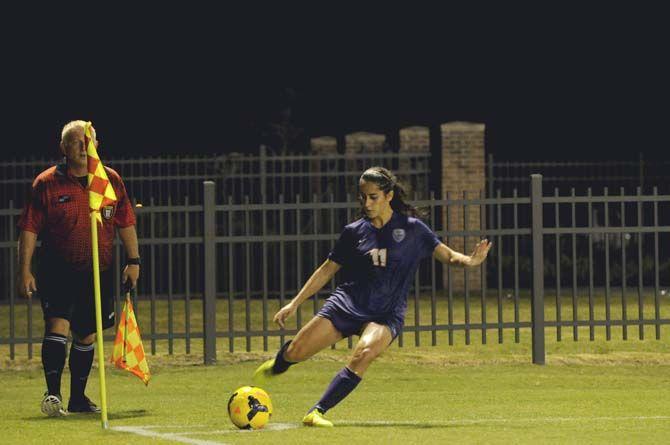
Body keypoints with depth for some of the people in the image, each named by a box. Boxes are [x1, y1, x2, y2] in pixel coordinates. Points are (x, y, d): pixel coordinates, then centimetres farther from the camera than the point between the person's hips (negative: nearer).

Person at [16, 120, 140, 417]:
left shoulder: (111, 180, 5)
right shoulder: (47, 183, -5)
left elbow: (125, 223, 12)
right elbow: (29, 229, -5)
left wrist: (133, 261, 6)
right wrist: (24, 271, -10)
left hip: (99, 272, 4)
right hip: (58, 272, -4)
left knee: (86, 336, 11)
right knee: (57, 326, -20)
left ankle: (78, 398, 23)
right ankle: (52, 394, -23)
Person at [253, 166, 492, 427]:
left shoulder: (411, 229, 0)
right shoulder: (354, 232, 5)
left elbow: (446, 254, -1)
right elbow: (327, 269, 12)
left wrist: (469, 260, -24)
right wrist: (294, 304, 10)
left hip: (386, 314, -2)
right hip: (347, 304, 2)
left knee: (363, 355, -34)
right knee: (296, 352, -5)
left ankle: (317, 412, -30)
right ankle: (277, 366, 33)